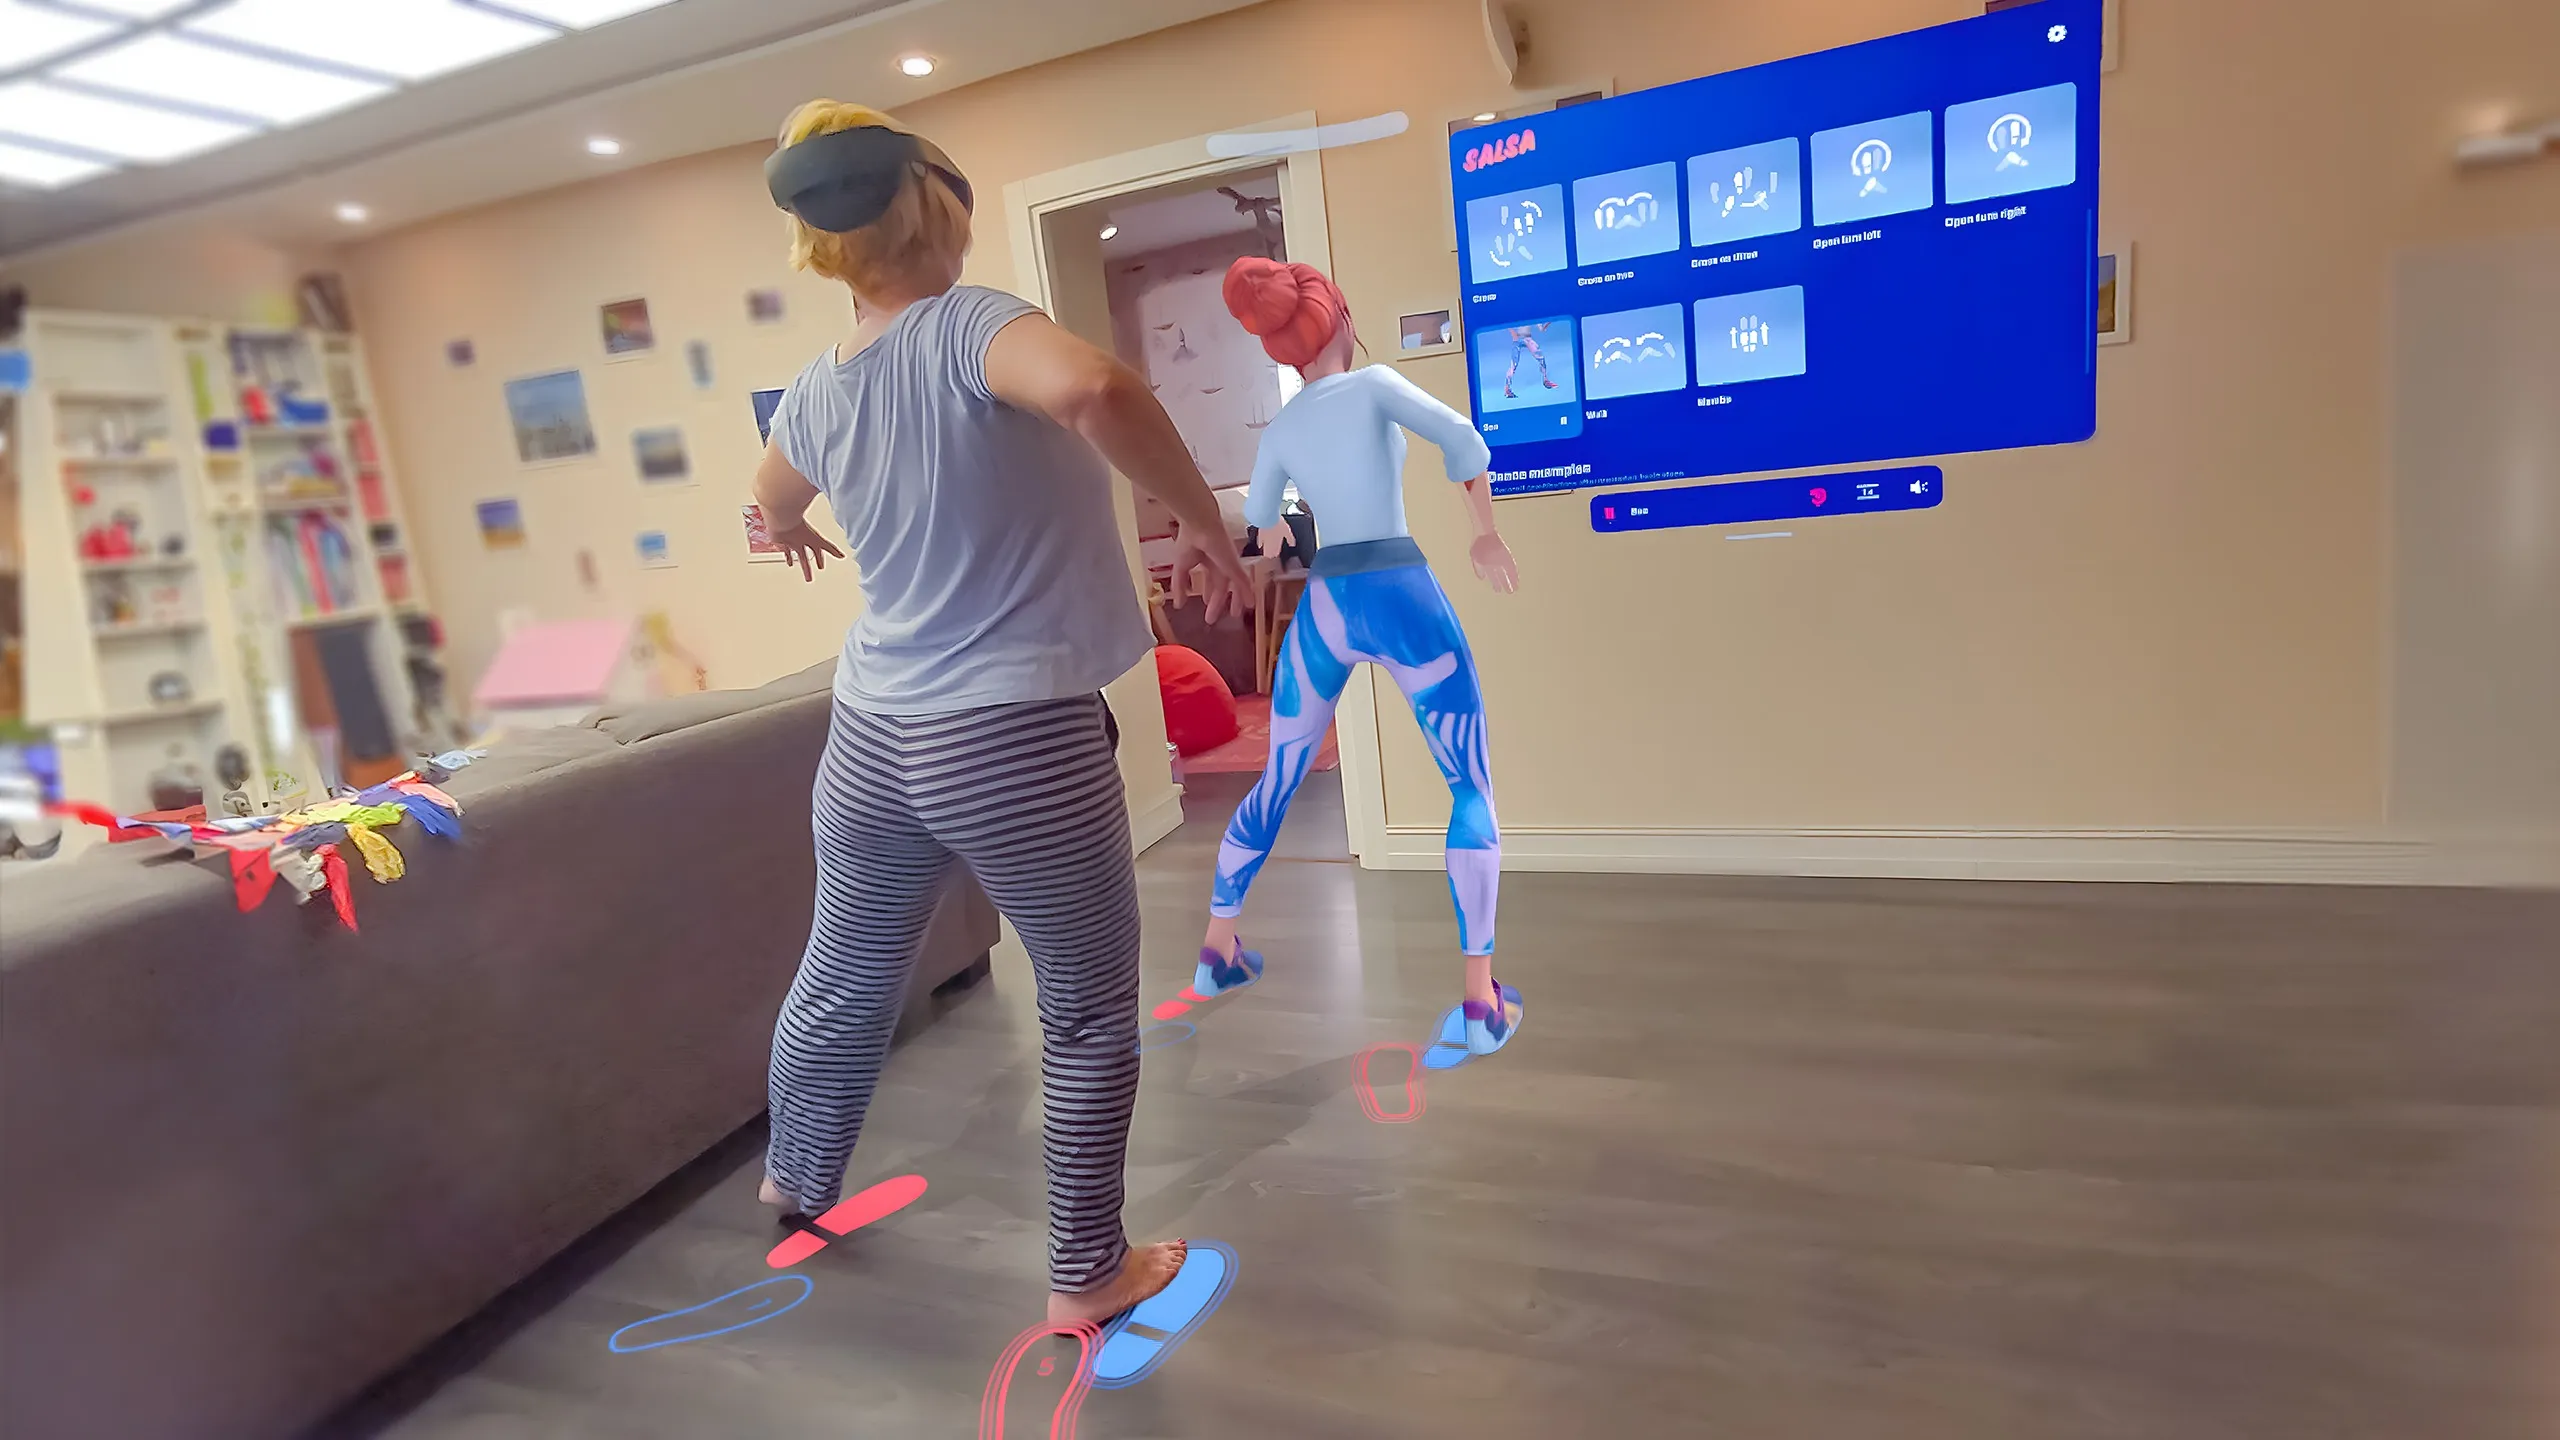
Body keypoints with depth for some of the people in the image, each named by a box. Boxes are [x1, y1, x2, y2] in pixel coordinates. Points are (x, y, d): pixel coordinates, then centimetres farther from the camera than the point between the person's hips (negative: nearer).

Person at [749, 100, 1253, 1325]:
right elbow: (1096, 389, -36)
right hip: (1017, 746, -6)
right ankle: (1087, 1277, 27)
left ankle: (793, 1181, 53)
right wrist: (1206, 526, -21)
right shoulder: (965, 327, -13)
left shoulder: (813, 394, 6)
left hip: (871, 741, 7)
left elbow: (774, 506, 29)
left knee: (841, 986, 27)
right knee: (1091, 1010, 13)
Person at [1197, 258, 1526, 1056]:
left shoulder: (1277, 433, 14)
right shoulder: (1374, 383, 2)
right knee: (1473, 789, 3)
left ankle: (1217, 946, 31)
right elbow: (1462, 438, -12)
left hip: (1323, 606, 4)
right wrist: (1486, 535, -2)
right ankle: (1482, 997, -4)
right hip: (1400, 594, -4)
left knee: (1277, 783, 20)